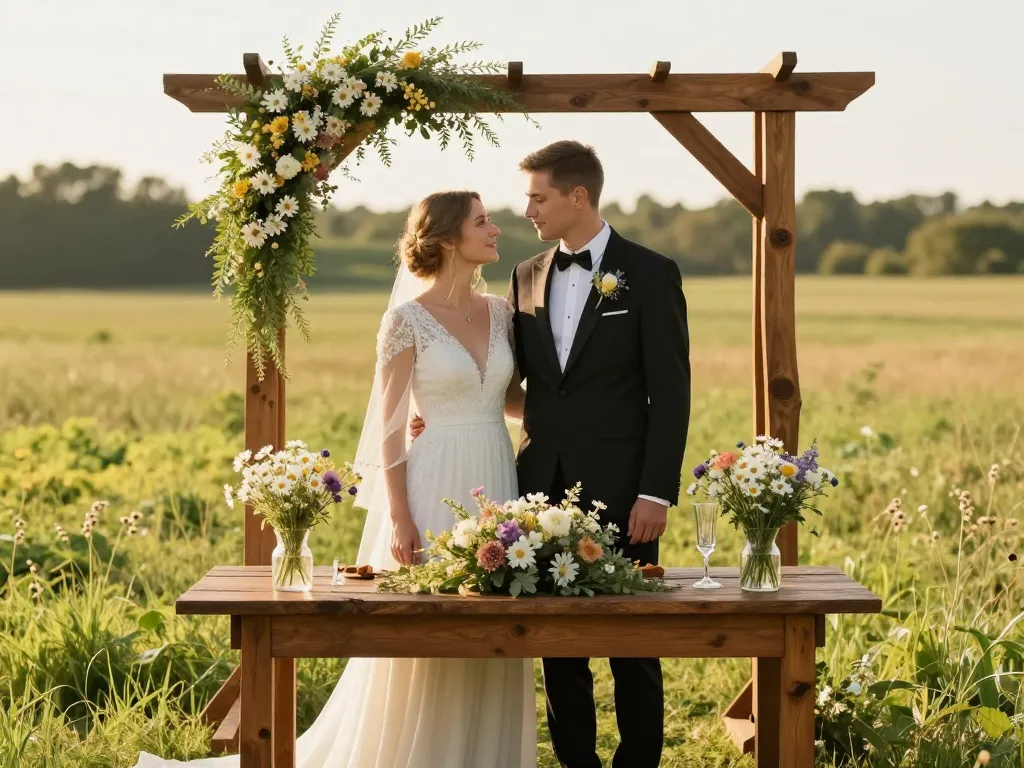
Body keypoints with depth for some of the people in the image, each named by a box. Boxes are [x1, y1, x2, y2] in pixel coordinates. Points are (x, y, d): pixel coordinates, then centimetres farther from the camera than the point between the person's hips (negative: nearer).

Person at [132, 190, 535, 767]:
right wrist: (399, 519, -12)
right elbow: (390, 427, -7)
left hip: (495, 481, 6)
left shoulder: (500, 311, 10)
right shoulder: (407, 318, -7)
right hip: (435, 485, -5)